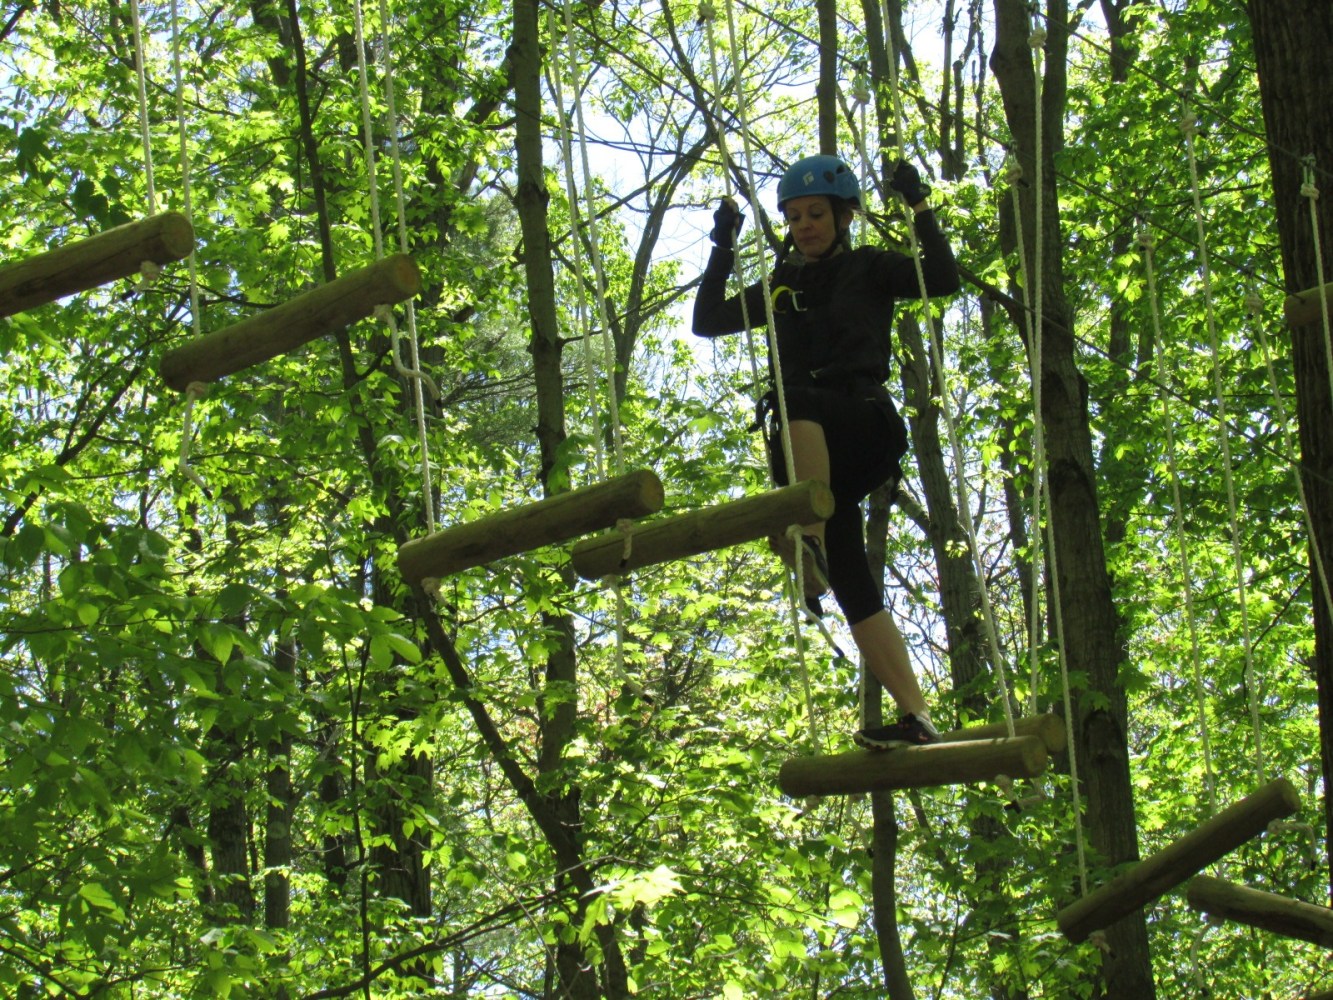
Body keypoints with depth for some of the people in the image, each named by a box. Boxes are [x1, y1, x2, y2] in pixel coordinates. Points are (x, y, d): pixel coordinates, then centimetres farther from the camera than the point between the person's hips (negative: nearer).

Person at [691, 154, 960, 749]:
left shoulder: (870, 269, 10)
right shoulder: (780, 285, 23)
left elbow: (944, 279, -6)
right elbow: (706, 321, 19)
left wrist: (918, 206, -8)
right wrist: (723, 248, 12)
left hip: (866, 428, -4)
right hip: (808, 454, 4)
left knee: (798, 399, -38)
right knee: (851, 584, -10)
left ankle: (809, 542, -46)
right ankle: (915, 717, -15)